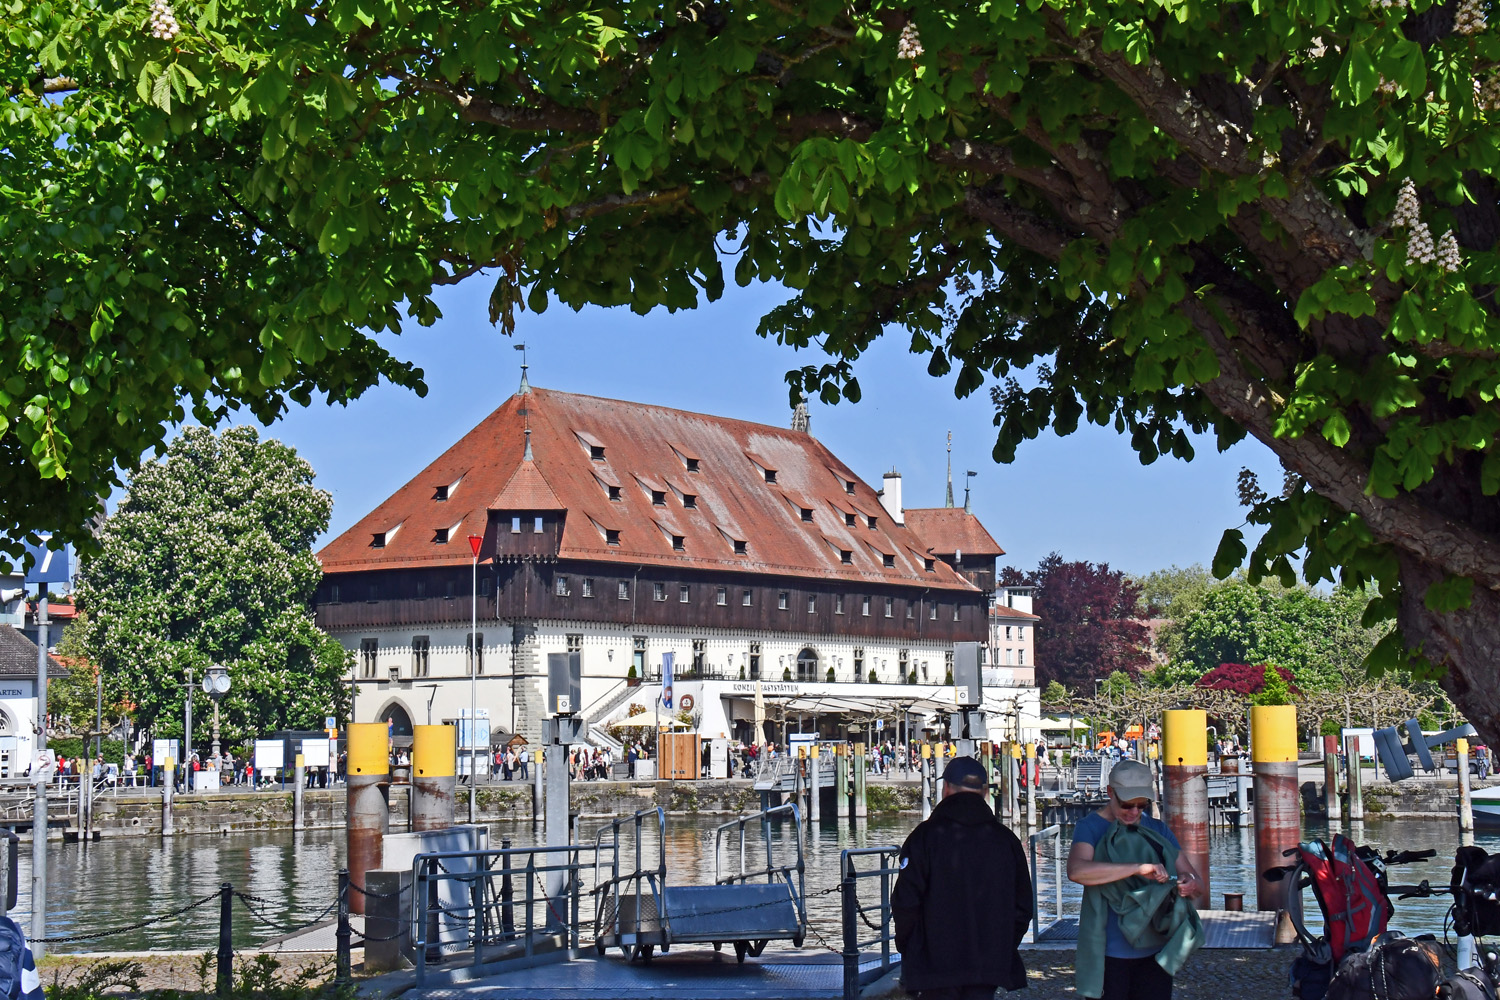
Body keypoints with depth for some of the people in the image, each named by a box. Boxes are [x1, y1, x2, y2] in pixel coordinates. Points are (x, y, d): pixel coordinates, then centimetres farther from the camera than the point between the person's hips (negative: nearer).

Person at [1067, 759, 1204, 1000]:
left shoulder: (1157, 830, 12)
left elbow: (1194, 878, 11)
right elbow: (1076, 870, -24)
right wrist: (1137, 868, -31)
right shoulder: (1091, 827, -4)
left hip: (1155, 953, 4)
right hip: (1109, 955, -4)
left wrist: (1189, 883, -14)